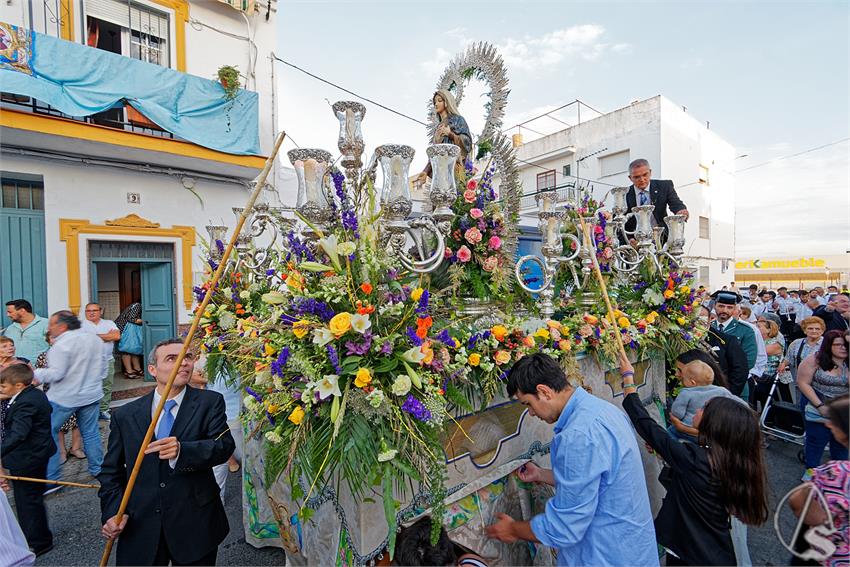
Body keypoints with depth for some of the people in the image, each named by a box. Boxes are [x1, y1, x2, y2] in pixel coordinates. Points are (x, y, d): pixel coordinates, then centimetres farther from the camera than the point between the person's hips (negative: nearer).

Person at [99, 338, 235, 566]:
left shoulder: (210, 402, -8)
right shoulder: (124, 415, 1)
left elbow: (224, 445, -19)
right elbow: (111, 471, 8)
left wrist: (182, 451, -34)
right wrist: (112, 512, -5)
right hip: (140, 529, 2)